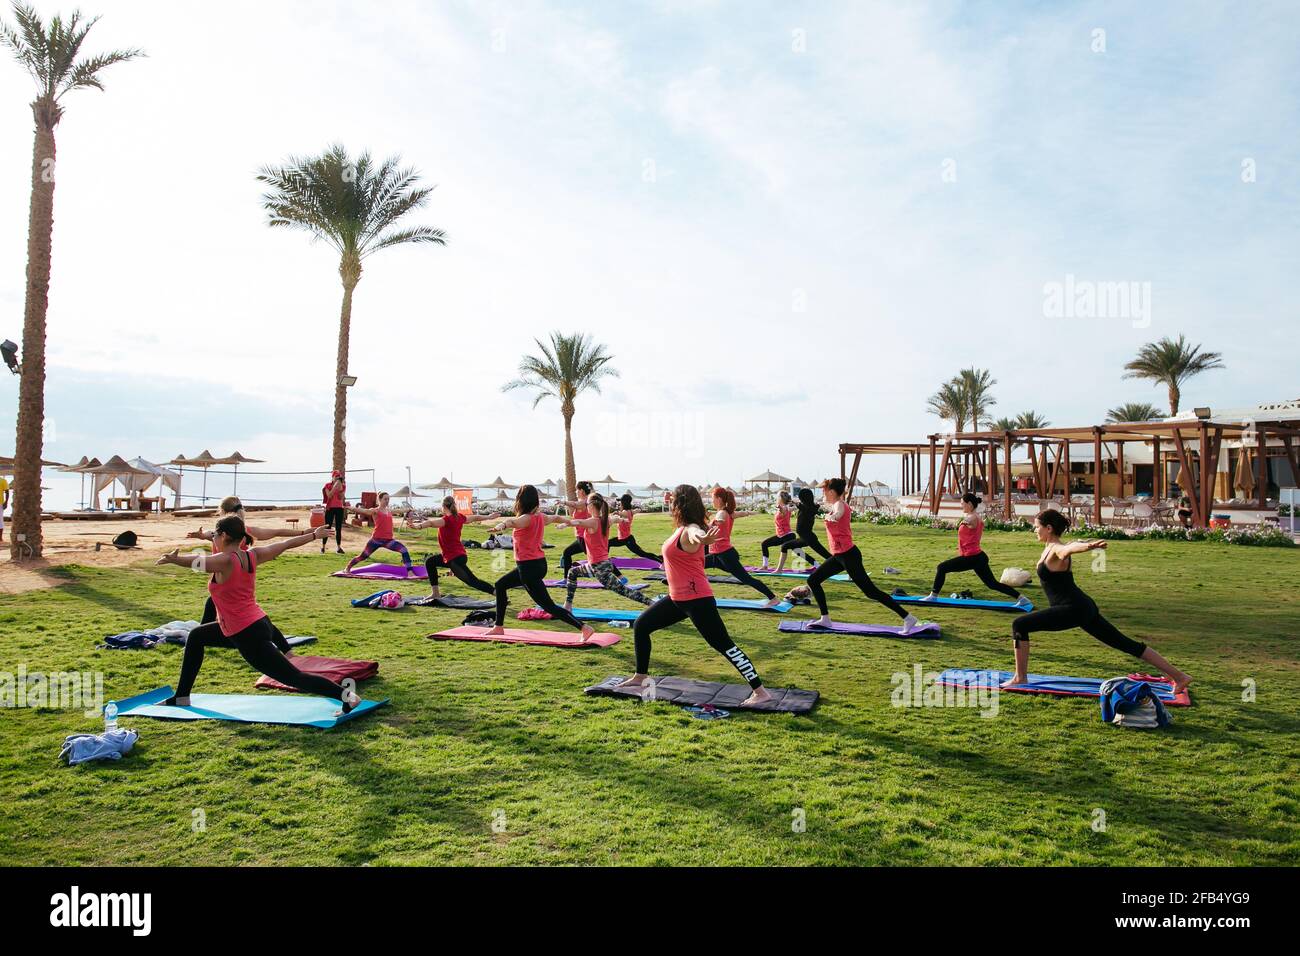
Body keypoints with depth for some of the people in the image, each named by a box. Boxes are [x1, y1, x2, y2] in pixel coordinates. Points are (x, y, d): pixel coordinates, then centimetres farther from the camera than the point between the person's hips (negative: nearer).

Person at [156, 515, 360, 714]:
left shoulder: (225, 561, -16)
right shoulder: (252, 555, 4)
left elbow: (198, 562, -36)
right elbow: (287, 544, 15)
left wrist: (174, 559, -46)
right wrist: (315, 534, 25)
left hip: (248, 637, -10)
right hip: (257, 625, 10)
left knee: (294, 678, -9)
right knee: (196, 637, 26)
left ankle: (347, 695, -14)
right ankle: (181, 697, 35)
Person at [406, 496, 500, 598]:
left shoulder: (447, 519, -19)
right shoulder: (459, 517, 5)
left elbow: (432, 523, -38)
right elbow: (475, 517, 22)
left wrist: (417, 525, -57)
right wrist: (489, 517, 41)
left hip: (455, 558, -9)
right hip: (458, 555, 9)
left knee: (473, 582, -10)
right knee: (430, 561, 22)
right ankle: (436, 593, 25)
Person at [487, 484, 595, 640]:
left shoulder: (527, 518, -17)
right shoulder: (540, 517, 7)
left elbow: (513, 522, -40)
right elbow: (556, 518, 28)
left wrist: (502, 525, -62)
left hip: (529, 567, -9)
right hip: (539, 563, 9)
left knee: (549, 606, -7)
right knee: (500, 585, 22)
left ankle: (584, 628, -12)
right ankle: (499, 627, 29)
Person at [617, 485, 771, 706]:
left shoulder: (688, 531, -21)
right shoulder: (682, 529, 6)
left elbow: (696, 534, -49)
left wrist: (702, 539, -71)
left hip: (696, 599, -10)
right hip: (678, 599, 10)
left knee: (724, 646, -8)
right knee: (641, 626, 17)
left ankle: (760, 692, -2)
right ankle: (640, 677, 32)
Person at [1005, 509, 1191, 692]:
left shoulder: (1057, 550, -14)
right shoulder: (1050, 547, 12)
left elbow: (1070, 548, -40)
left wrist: (1088, 545, -62)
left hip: (1074, 610, -10)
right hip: (1082, 608, 10)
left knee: (1019, 625, -10)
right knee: (1125, 644, 13)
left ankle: (1020, 677, -3)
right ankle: (1178, 676, 17)